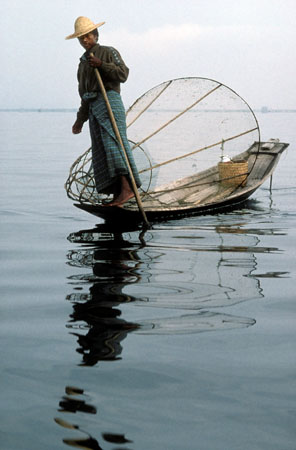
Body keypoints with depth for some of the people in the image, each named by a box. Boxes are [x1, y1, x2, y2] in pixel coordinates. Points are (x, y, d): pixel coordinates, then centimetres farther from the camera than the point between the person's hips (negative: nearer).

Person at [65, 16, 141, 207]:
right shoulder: (83, 63, 26)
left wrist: (102, 65, -16)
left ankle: (127, 188, -31)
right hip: (93, 109, 7)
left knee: (113, 143, -22)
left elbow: (123, 74, -7)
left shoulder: (108, 52, 6)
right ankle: (117, 197, -5)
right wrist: (81, 119, 25)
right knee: (102, 153, -2)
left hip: (109, 101, -7)